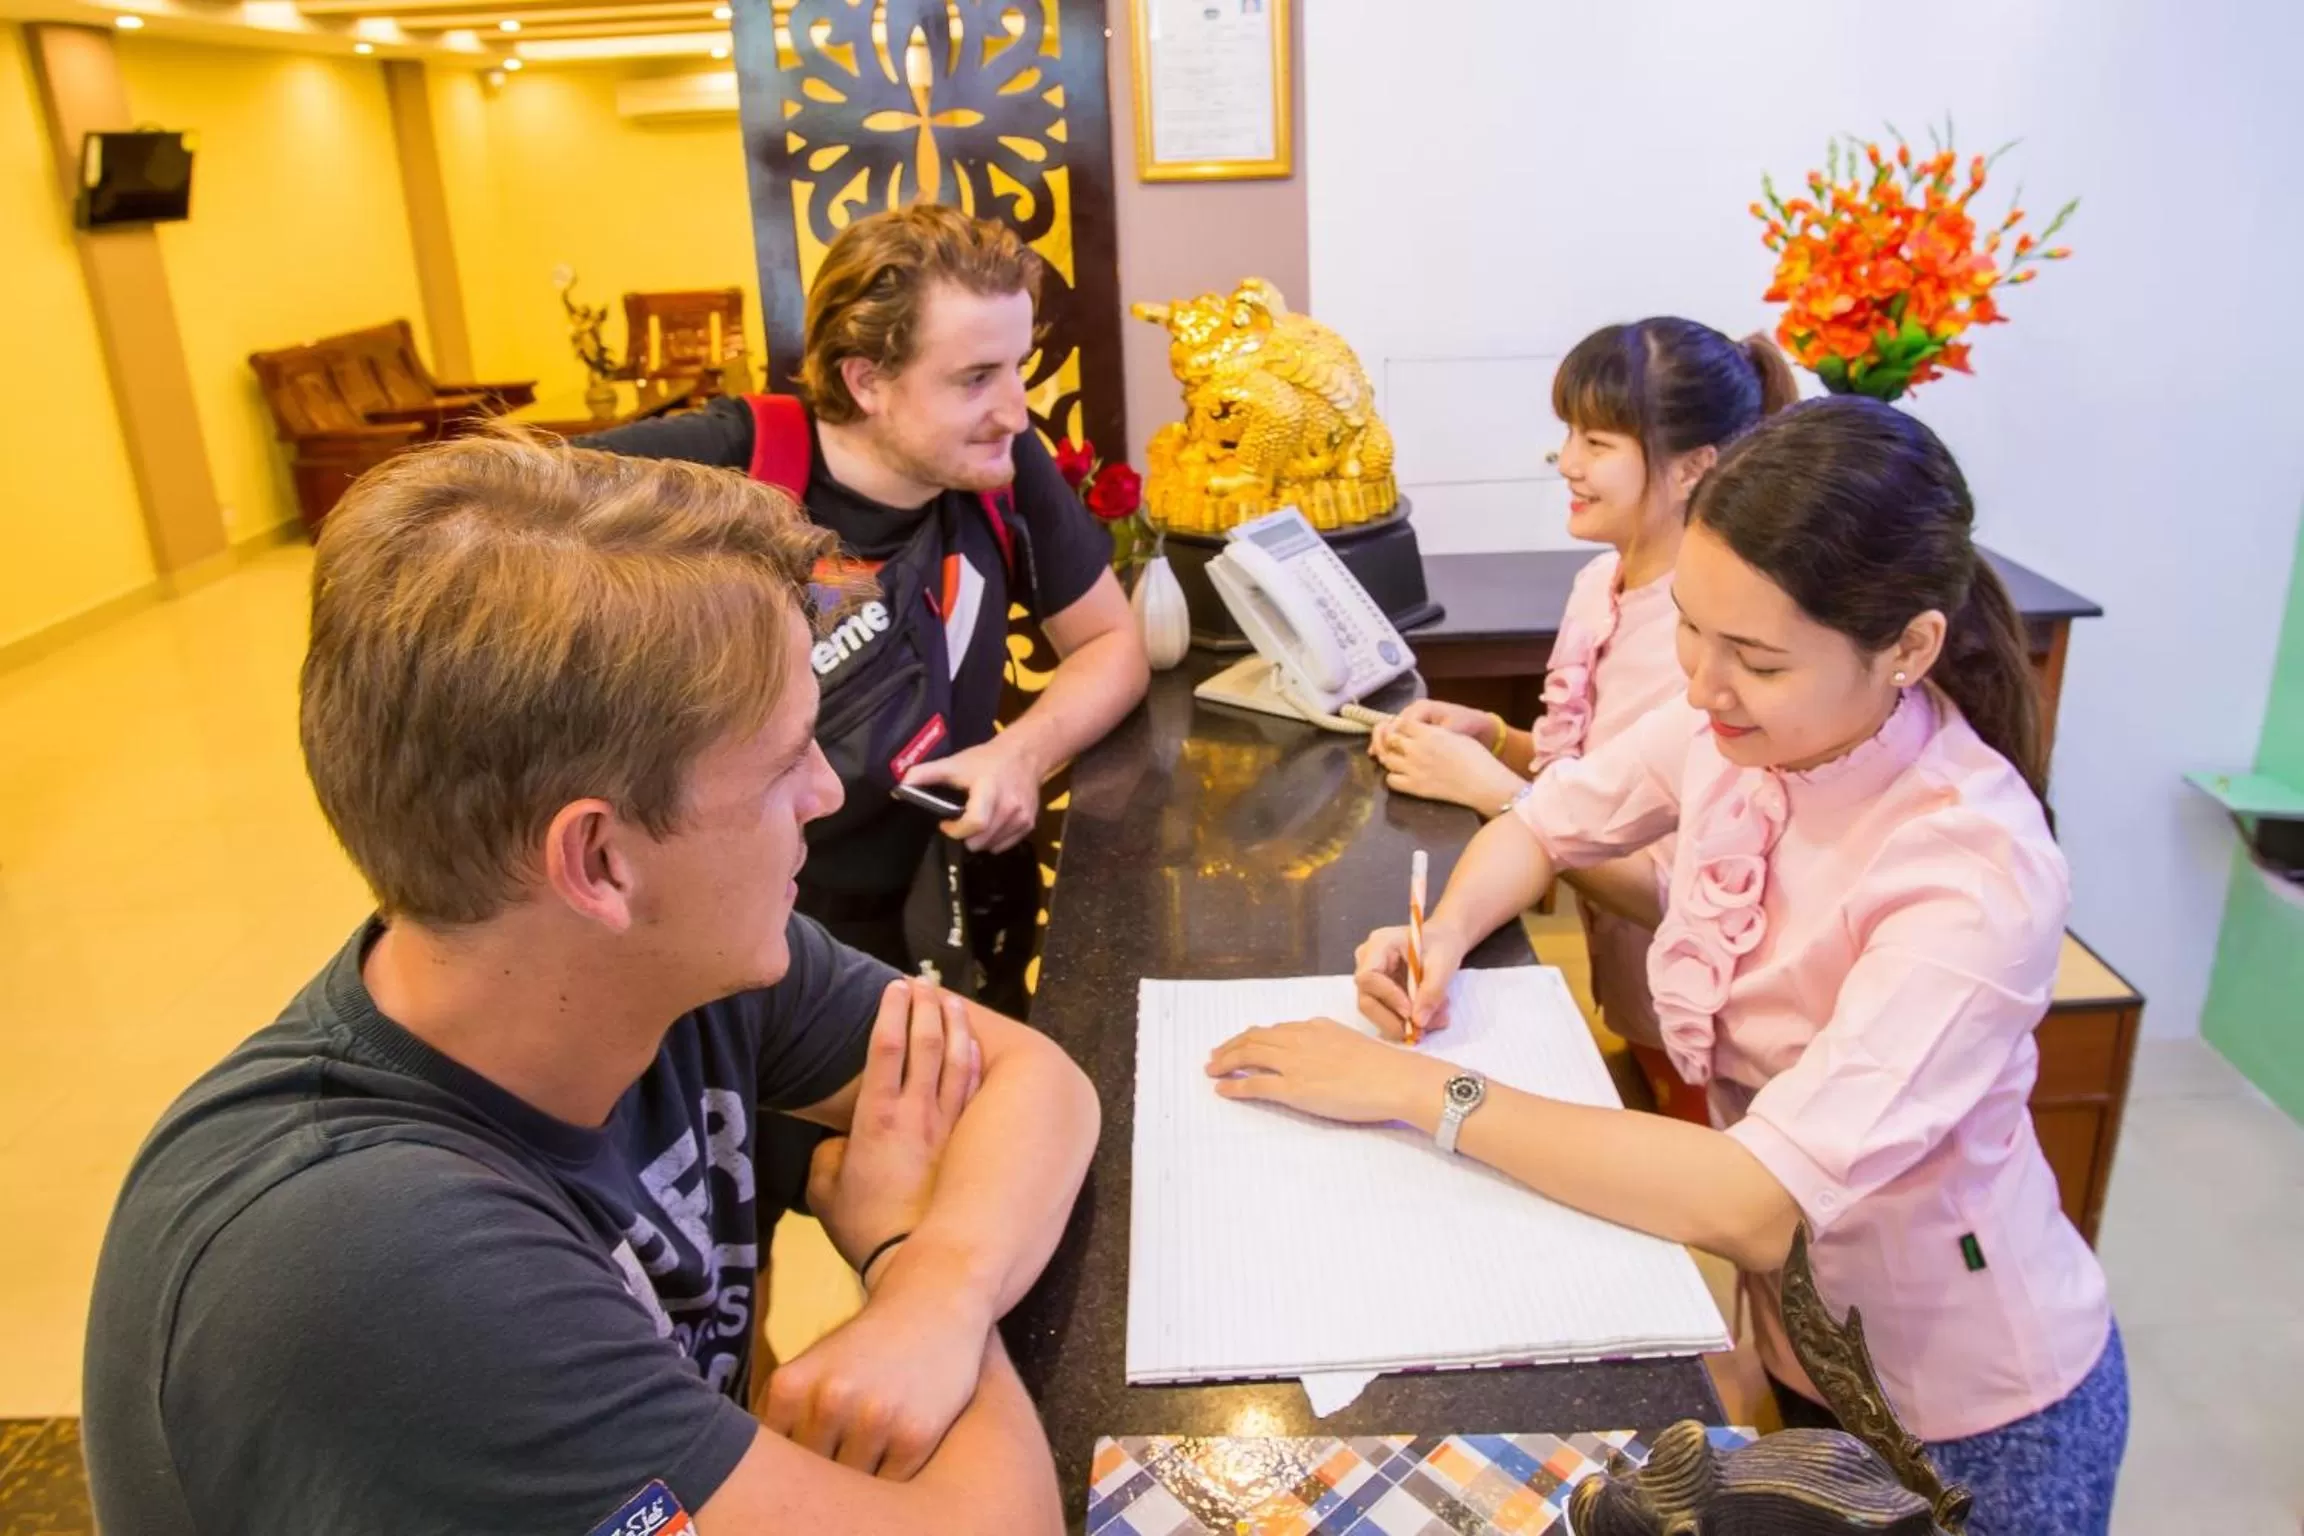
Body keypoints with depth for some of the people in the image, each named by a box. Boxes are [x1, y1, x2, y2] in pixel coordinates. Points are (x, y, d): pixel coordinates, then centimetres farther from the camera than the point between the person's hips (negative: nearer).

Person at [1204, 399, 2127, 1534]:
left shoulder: (1974, 875, -34)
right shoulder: (1730, 726, -17)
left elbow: (1756, 1206, -40)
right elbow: (1541, 825, 0)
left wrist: (1416, 1090, -37)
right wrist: (1446, 935, -20)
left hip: (1963, 1414, -4)